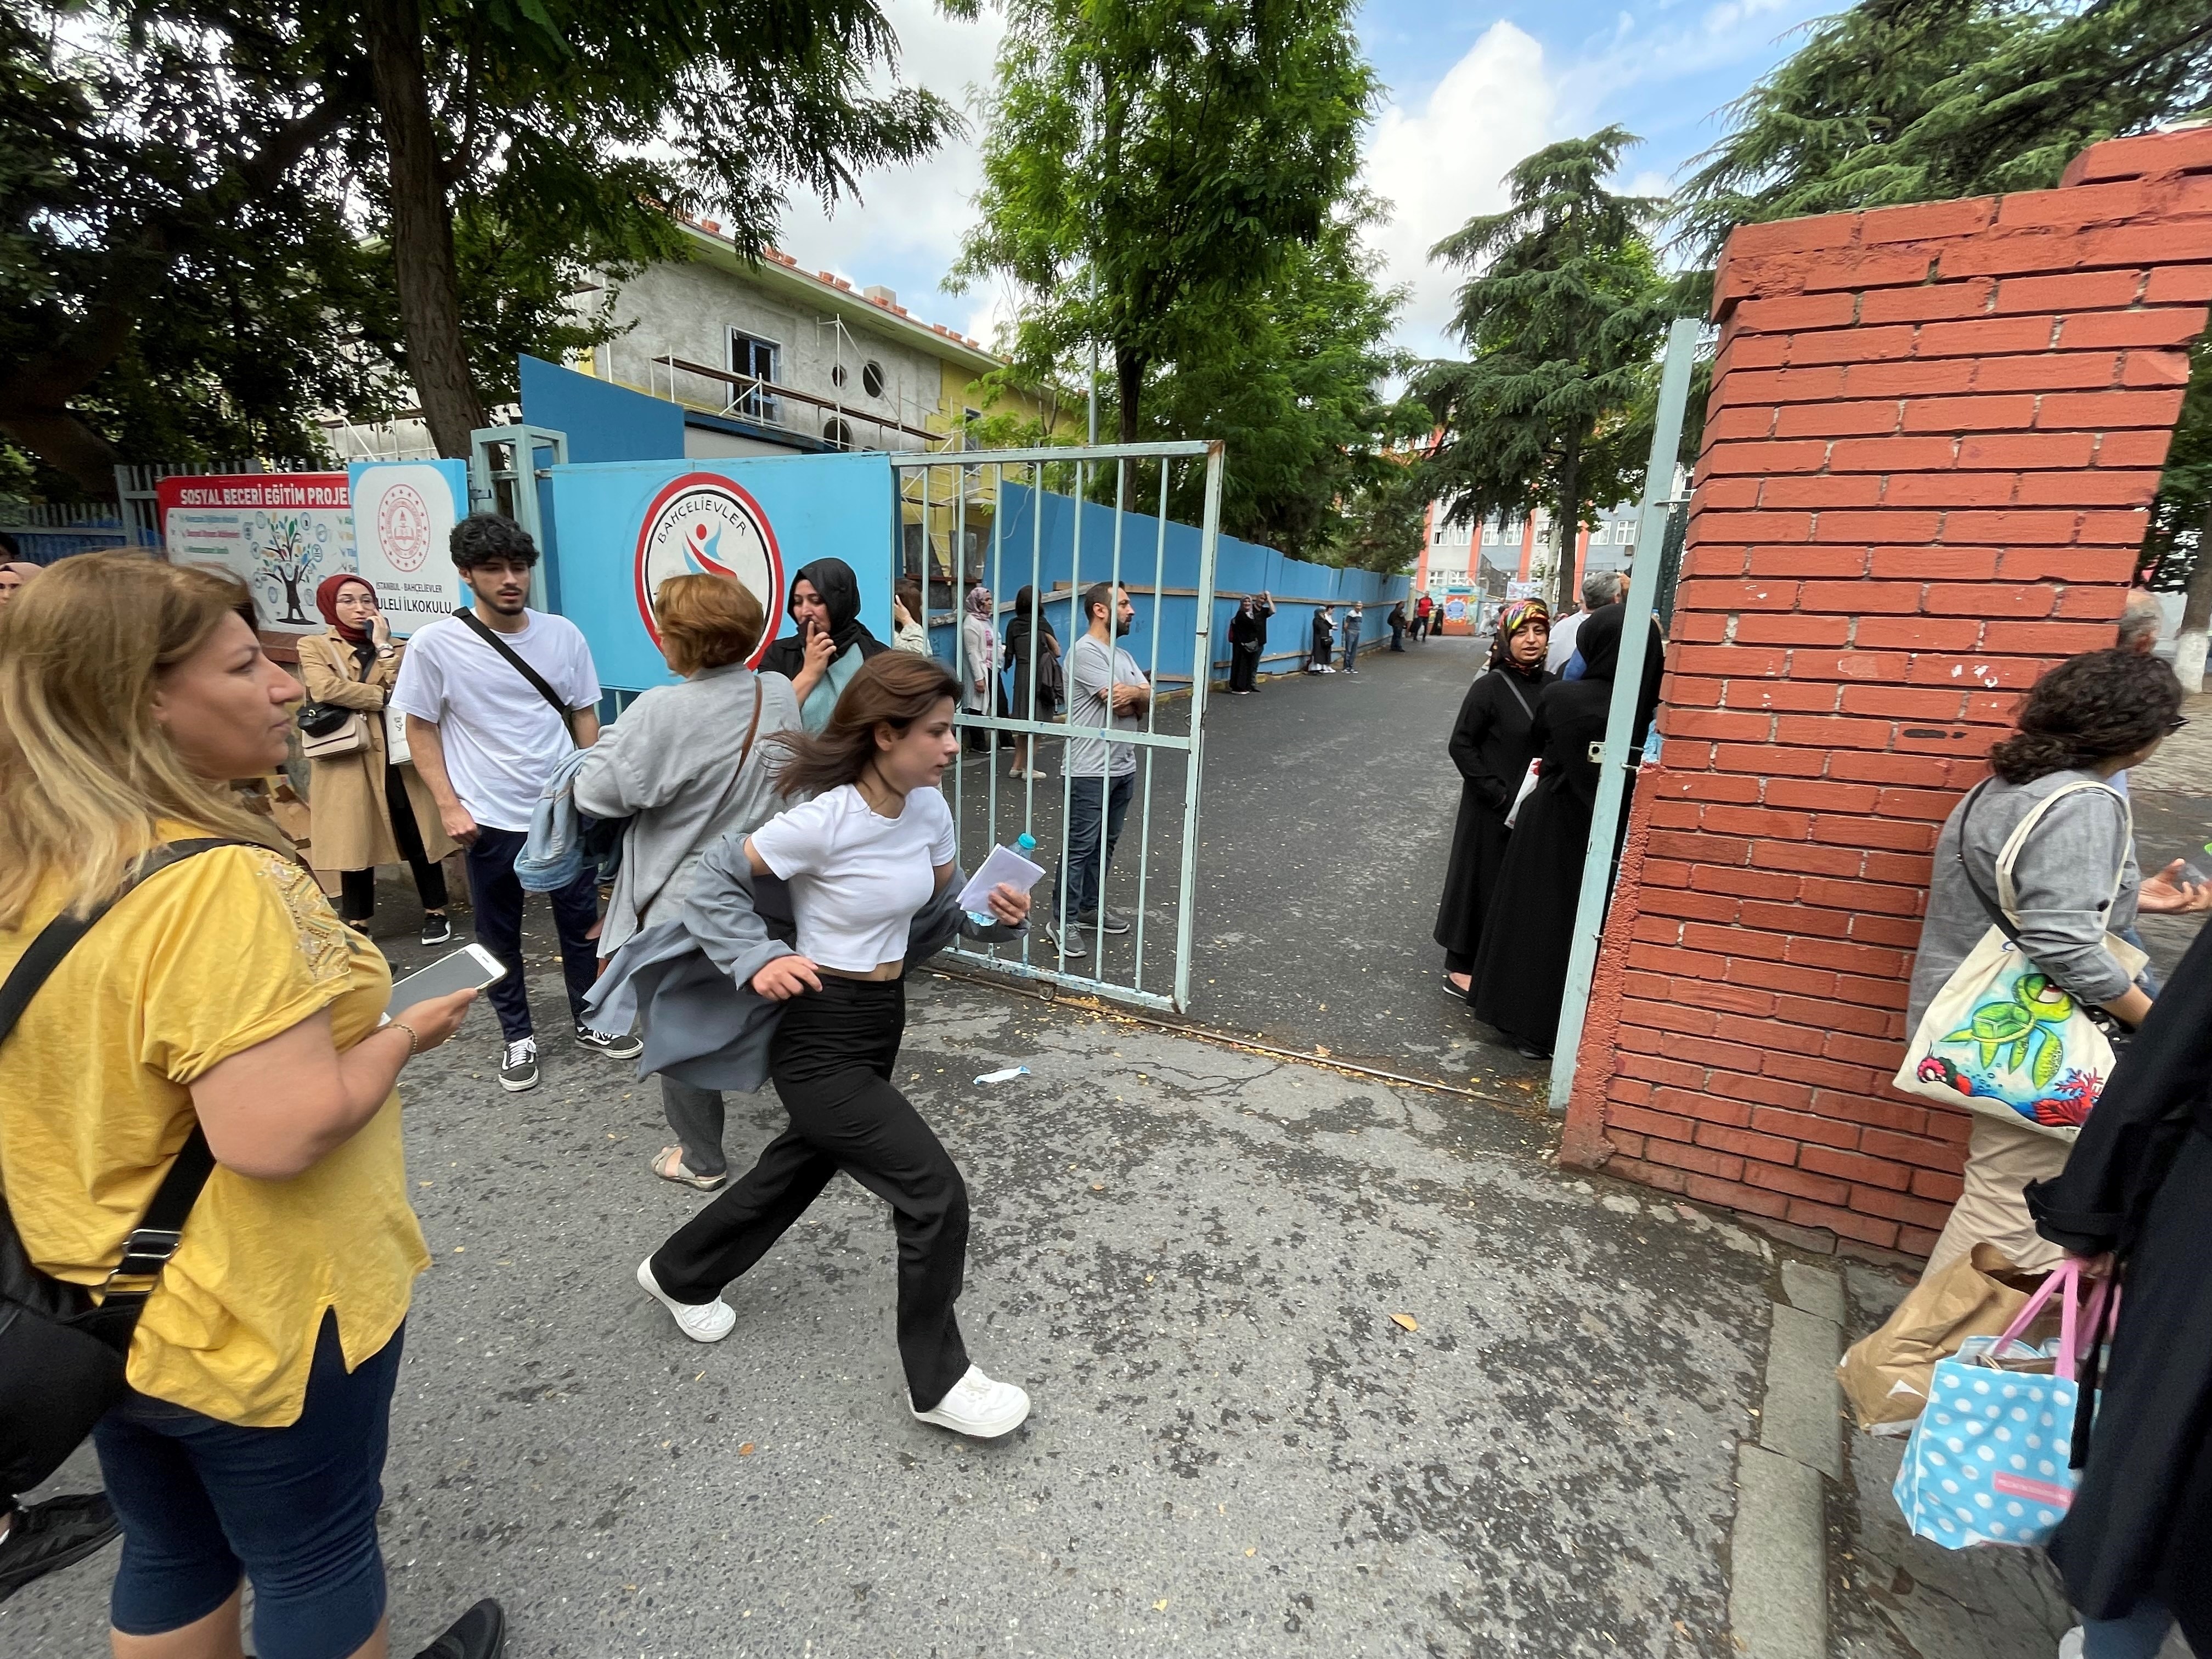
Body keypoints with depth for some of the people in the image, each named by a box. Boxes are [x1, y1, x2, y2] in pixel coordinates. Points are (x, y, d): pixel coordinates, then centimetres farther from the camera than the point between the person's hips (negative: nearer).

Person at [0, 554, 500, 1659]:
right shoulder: (215, 882, -30)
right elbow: (282, 1135, -33)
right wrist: (404, 1034, -17)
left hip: (98, 1307, 8)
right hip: (257, 1317, -7)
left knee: (170, 1559, 28)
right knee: (316, 1566, 19)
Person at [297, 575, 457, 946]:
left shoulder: (397, 647, 12)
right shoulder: (313, 646, 6)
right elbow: (326, 689, -13)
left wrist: (383, 646, -4)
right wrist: (384, 697, -9)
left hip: (400, 756, 1)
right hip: (348, 760, -1)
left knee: (418, 838, 4)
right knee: (354, 843, 4)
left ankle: (435, 913, 16)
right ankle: (356, 925, 16)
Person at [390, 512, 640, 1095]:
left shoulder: (563, 634, -1)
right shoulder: (434, 644, -7)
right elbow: (420, 728, 0)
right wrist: (449, 805, -7)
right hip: (490, 820, -1)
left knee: (581, 921, 12)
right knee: (499, 936, 12)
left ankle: (590, 1021, 30)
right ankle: (516, 1036, 30)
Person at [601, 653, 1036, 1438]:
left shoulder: (929, 810, -4)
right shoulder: (822, 821, -25)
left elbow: (941, 907, 8)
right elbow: (716, 880, -11)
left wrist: (994, 914, -10)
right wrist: (759, 961, -21)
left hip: (883, 1021, 8)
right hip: (820, 1038, -8)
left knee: (803, 1167, 27)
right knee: (936, 1193, -7)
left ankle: (680, 1275, 54)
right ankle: (938, 1381, 18)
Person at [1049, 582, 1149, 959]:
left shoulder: (1122, 654, 16)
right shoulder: (1086, 652, -14)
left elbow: (1147, 699, 7)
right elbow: (1122, 704, -20)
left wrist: (1133, 692, -13)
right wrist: (1140, 695, 0)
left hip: (1123, 767, 9)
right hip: (1090, 771, -9)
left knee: (1106, 844, 15)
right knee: (1080, 847, -3)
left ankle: (1091, 906, 28)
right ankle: (1063, 920, 6)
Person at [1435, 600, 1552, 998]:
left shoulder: (1552, 687, 3)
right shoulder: (1490, 687, -11)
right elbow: (1461, 745, -12)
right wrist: (1496, 792, -16)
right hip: (1492, 807, -5)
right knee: (1481, 881, 3)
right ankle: (1461, 968, 16)